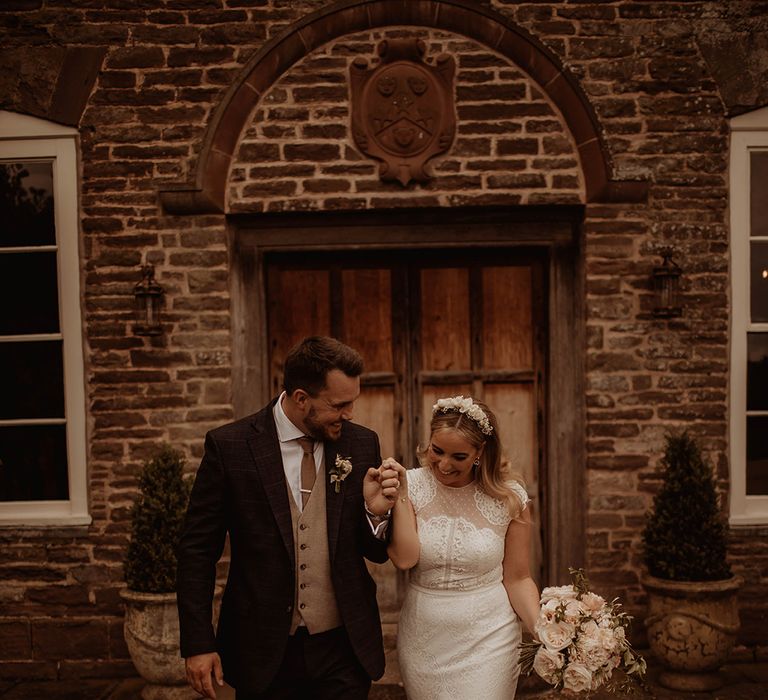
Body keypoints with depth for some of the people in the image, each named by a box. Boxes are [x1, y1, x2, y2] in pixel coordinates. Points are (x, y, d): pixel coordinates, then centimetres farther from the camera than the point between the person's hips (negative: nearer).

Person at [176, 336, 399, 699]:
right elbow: (198, 550, -4)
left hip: (344, 648, 2)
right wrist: (198, 644, -5)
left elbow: (377, 552, 5)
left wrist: (377, 513, -16)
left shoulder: (363, 444, -3)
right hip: (263, 653, -1)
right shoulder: (229, 446, -11)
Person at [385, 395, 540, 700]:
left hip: (487, 639, -1)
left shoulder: (509, 498, -8)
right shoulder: (411, 485, -7)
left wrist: (545, 633, -15)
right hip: (423, 638, 1)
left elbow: (517, 578, -2)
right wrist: (399, 495, -22)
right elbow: (404, 558, -17)